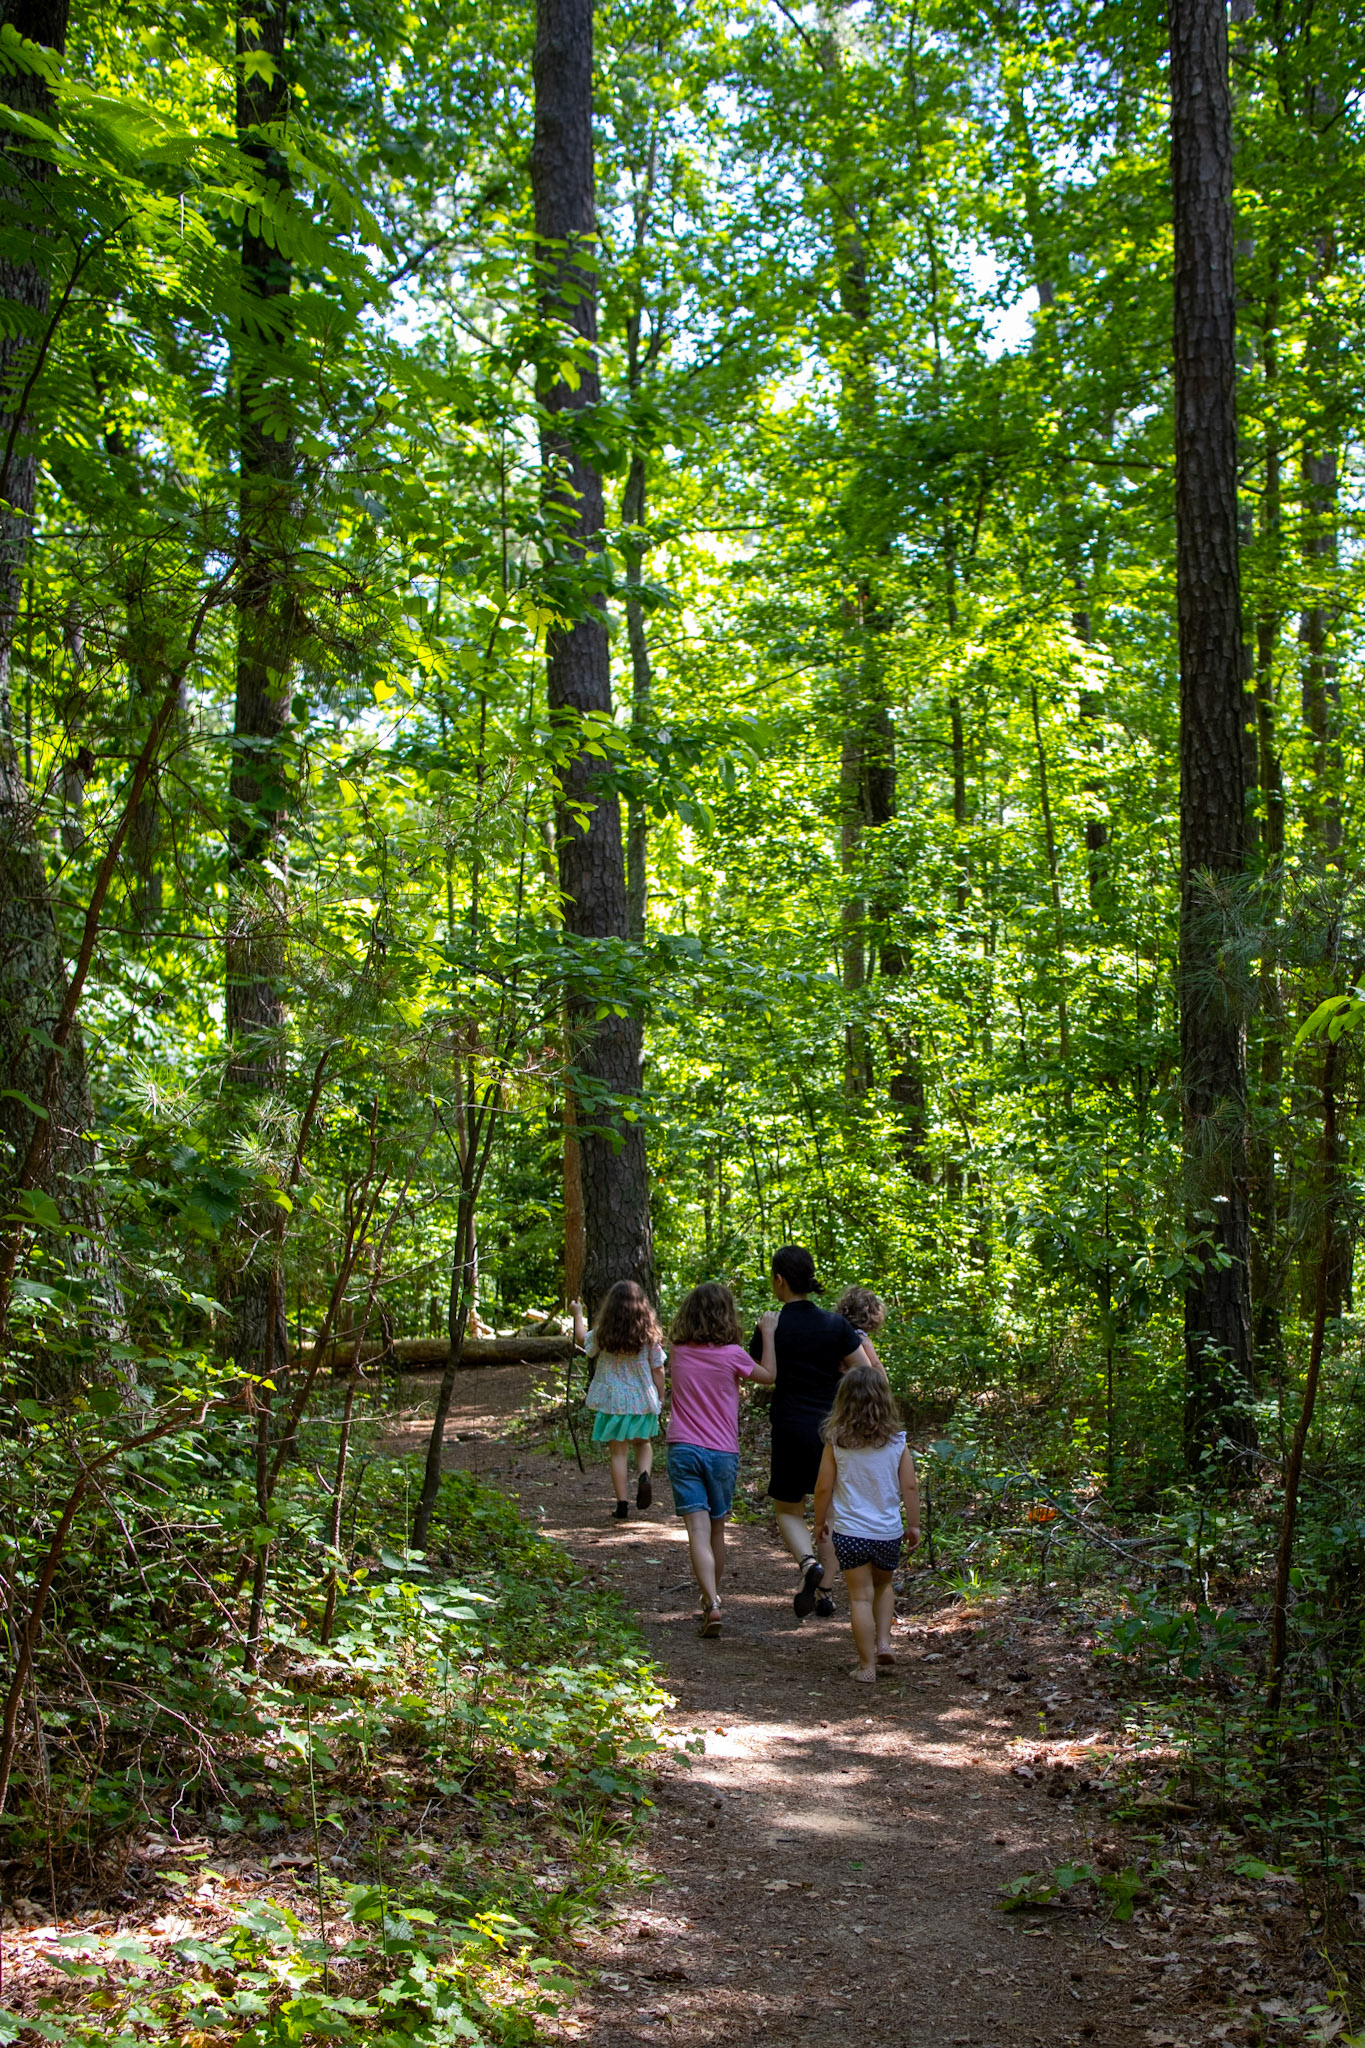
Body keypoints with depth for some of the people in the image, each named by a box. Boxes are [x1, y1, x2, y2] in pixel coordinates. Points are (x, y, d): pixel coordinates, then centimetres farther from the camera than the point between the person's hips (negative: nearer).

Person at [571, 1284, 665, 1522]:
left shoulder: (602, 1334, -7)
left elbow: (582, 1340, 15)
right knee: (643, 1443, 21)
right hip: (643, 1401, 1)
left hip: (613, 1401, -1)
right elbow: (657, 1370, -2)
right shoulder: (649, 1335, -6)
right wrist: (660, 1399, 10)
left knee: (618, 1452, 6)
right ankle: (645, 1475, -7)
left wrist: (578, 1314, 30)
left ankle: (622, 1504, 4)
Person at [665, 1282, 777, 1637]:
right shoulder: (731, 1355, -6)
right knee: (717, 1530, 17)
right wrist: (768, 1333, 16)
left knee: (699, 1531, -8)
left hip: (683, 1449, 0)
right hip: (722, 1453, 0)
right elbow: (768, 1376, 9)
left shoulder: (677, 1354, 1)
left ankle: (712, 1603, -24)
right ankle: (710, 1599, 30)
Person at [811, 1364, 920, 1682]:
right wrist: (914, 1524, 10)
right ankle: (883, 1641, 14)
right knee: (884, 1585, 27)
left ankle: (867, 1665, 5)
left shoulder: (836, 1443, -8)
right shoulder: (897, 1442, -4)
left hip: (849, 1532, -2)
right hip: (888, 1531, 2)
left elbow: (824, 1487, -4)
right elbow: (909, 1486, -2)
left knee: (860, 1596, 4)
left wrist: (820, 1521, 11)